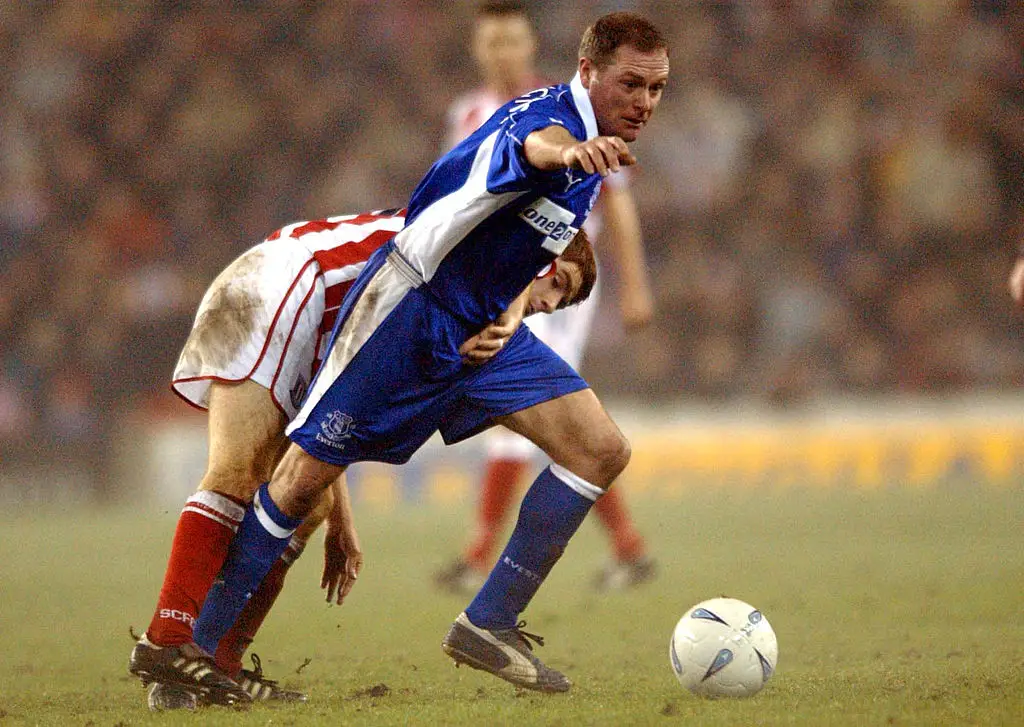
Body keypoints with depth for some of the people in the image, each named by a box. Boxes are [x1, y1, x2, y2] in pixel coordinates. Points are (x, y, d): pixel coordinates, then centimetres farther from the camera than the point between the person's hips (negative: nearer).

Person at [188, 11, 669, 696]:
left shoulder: (599, 153, 6)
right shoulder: (548, 111, -23)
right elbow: (534, 142, -50)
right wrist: (566, 150, -73)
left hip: (487, 329, 8)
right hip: (409, 307, -8)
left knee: (603, 449, -8)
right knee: (302, 478, -4)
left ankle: (490, 626, -3)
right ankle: (191, 650, 9)